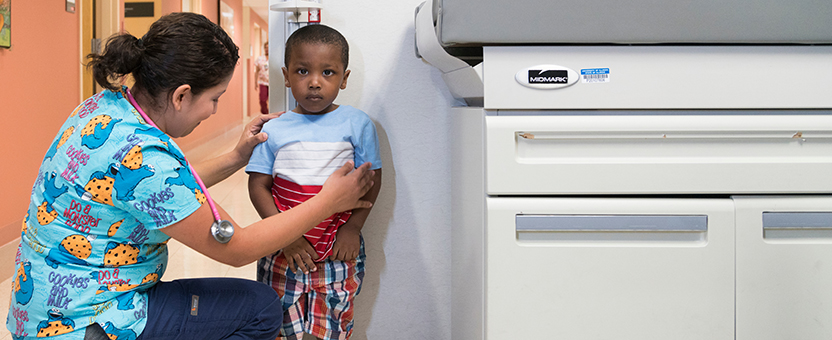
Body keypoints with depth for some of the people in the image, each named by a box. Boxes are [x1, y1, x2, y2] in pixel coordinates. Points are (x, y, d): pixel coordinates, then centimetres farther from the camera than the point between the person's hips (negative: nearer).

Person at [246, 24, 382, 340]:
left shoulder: (357, 124, -1)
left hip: (339, 250, -1)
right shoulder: (274, 130, -1)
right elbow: (258, 185, -2)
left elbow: (371, 178, 1)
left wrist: (353, 226, -9)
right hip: (284, 250, 1)